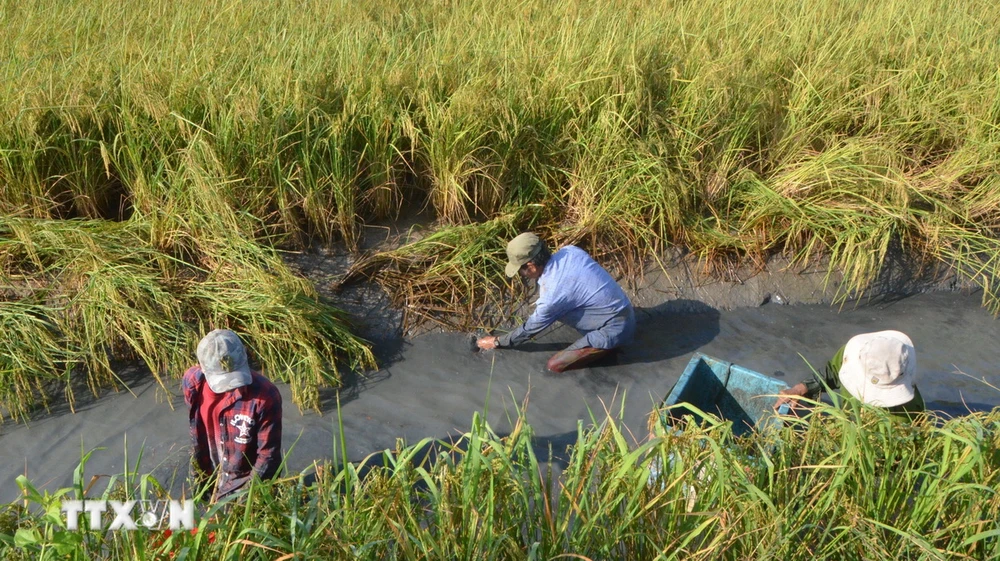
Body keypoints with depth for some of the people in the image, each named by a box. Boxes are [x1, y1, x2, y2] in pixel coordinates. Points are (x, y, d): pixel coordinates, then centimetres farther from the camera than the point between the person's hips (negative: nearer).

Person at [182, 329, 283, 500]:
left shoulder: (264, 396, -33)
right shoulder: (192, 382, -17)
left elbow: (269, 454, -22)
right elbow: (196, 434, 1)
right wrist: (199, 476, 10)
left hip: (250, 479, -4)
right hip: (214, 478, 5)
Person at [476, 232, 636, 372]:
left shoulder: (553, 295, -25)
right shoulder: (570, 250, -6)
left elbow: (530, 329, -8)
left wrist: (497, 342, 7)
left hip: (614, 330, -8)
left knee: (554, 365, -8)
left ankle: (608, 346, 1)